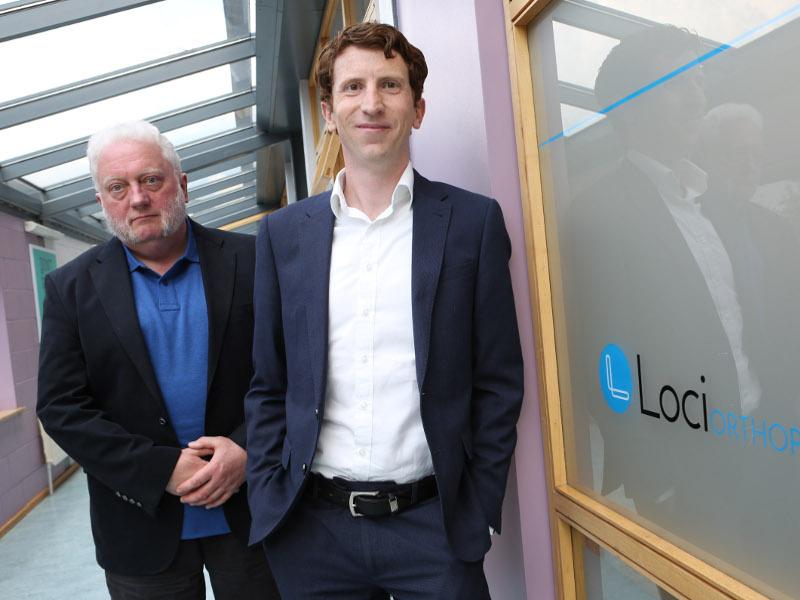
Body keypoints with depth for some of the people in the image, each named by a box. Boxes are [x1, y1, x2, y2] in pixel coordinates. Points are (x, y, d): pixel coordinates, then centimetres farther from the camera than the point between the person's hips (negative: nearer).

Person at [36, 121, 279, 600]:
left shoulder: (248, 260, -3)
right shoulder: (72, 288, 0)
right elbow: (62, 408, -5)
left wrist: (248, 448, -17)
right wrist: (163, 470, -14)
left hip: (251, 510, 0)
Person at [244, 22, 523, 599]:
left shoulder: (473, 220, -3)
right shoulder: (283, 232, 3)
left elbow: (498, 383, -1)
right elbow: (268, 386, 7)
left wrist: (476, 510, -4)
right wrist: (268, 502, 1)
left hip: (433, 524, -2)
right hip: (313, 528, 3)